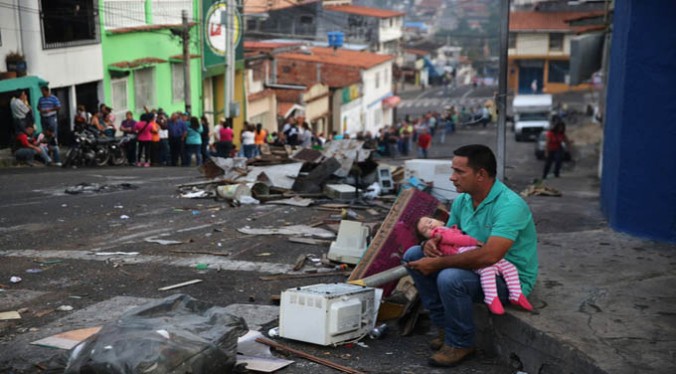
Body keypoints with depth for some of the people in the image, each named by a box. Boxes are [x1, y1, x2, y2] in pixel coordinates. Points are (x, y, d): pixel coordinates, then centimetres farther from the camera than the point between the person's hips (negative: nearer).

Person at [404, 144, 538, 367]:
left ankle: (460, 343, -8)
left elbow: (489, 256, -38)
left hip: (509, 278, -8)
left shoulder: (510, 205, -27)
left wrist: (437, 263, -32)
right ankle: (445, 326, 6)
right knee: (414, 255, -1)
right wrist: (431, 243, -14)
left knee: (450, 278, -35)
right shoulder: (462, 200, 0)